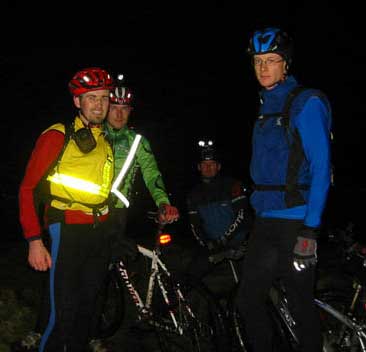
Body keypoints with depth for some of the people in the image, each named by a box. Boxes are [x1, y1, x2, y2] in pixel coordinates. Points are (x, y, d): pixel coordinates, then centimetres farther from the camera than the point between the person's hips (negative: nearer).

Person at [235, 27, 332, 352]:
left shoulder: (307, 103, -8)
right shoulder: (266, 106, 14)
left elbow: (321, 168, -14)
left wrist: (310, 230, -18)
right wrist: (259, 207, 17)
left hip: (295, 222, -7)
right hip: (265, 221, 7)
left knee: (301, 306, 2)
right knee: (248, 300, 9)